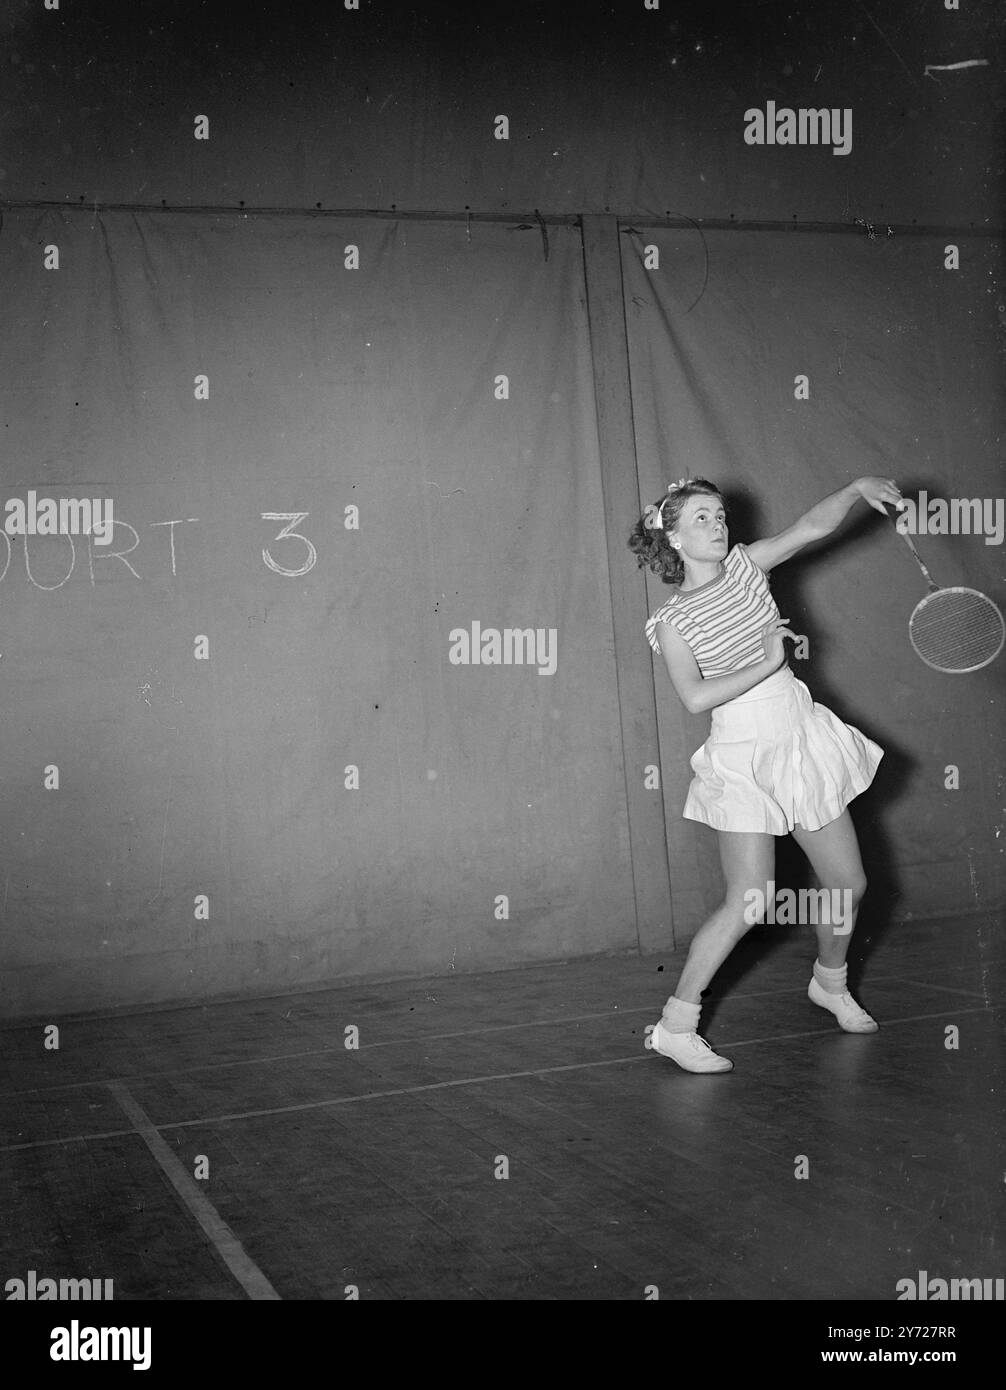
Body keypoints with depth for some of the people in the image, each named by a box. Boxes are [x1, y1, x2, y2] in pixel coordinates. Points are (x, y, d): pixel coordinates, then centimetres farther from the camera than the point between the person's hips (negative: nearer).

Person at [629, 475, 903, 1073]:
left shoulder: (745, 565, 4)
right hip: (744, 759, -5)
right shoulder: (671, 621, -8)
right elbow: (696, 696, -21)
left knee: (849, 883, 11)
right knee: (748, 905, -12)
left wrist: (858, 488, -19)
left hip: (804, 738, 5)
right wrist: (767, 663, -17)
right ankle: (676, 1024, 1)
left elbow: (812, 526, -3)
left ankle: (831, 982, 39)